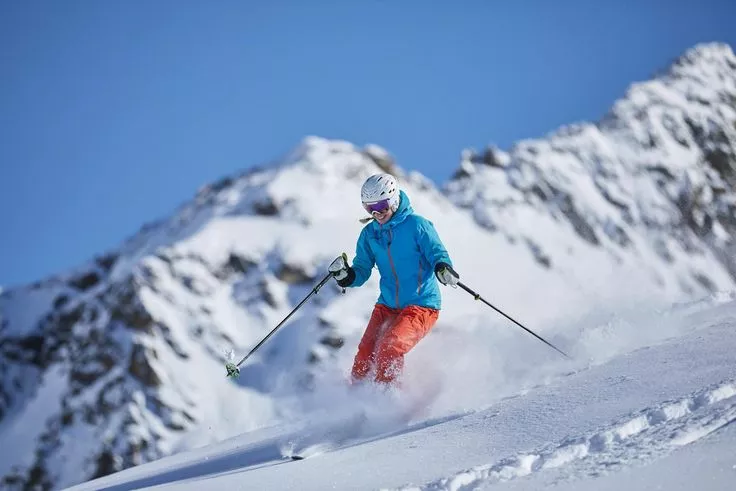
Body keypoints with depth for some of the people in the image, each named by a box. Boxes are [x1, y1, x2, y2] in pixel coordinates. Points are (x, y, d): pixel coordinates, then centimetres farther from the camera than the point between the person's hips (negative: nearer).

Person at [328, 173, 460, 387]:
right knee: (365, 355, -12)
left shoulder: (417, 225, -8)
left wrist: (442, 267, -34)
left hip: (422, 306, -5)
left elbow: (438, 253, -11)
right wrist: (346, 276, -15)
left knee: (389, 348, -25)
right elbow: (362, 270, 8)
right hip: (387, 306, 5)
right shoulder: (369, 234, 7)